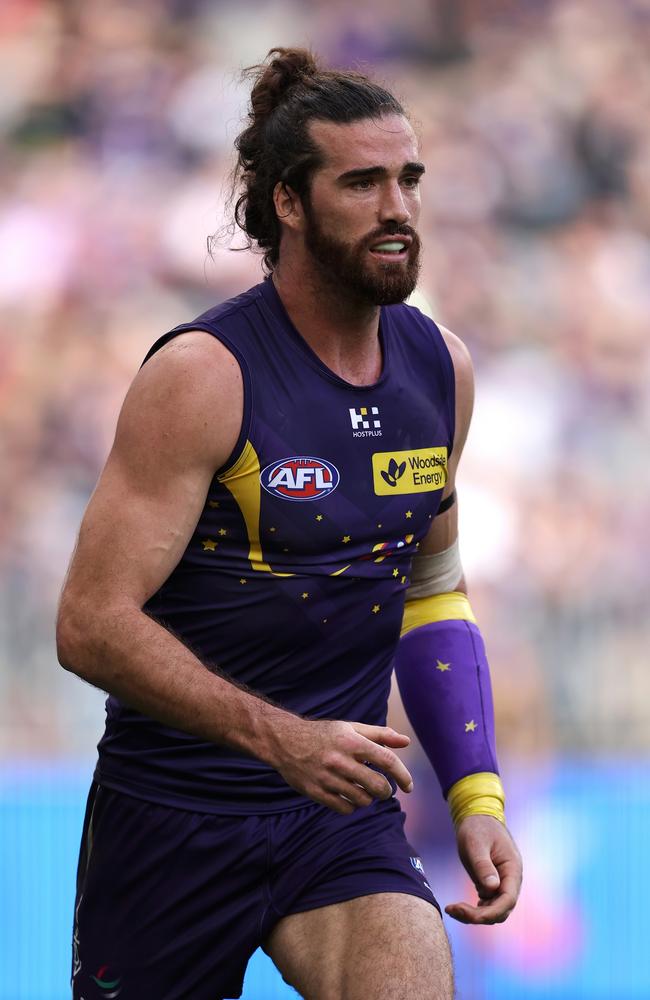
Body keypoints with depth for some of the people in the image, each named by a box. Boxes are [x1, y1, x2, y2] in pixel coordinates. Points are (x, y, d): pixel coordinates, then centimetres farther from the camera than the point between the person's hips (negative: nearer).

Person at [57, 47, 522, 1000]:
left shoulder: (440, 368, 5)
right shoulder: (203, 376, -15)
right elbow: (92, 624, -18)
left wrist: (475, 792, 7)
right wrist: (284, 739, -27)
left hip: (347, 815, 4)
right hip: (176, 808, -4)